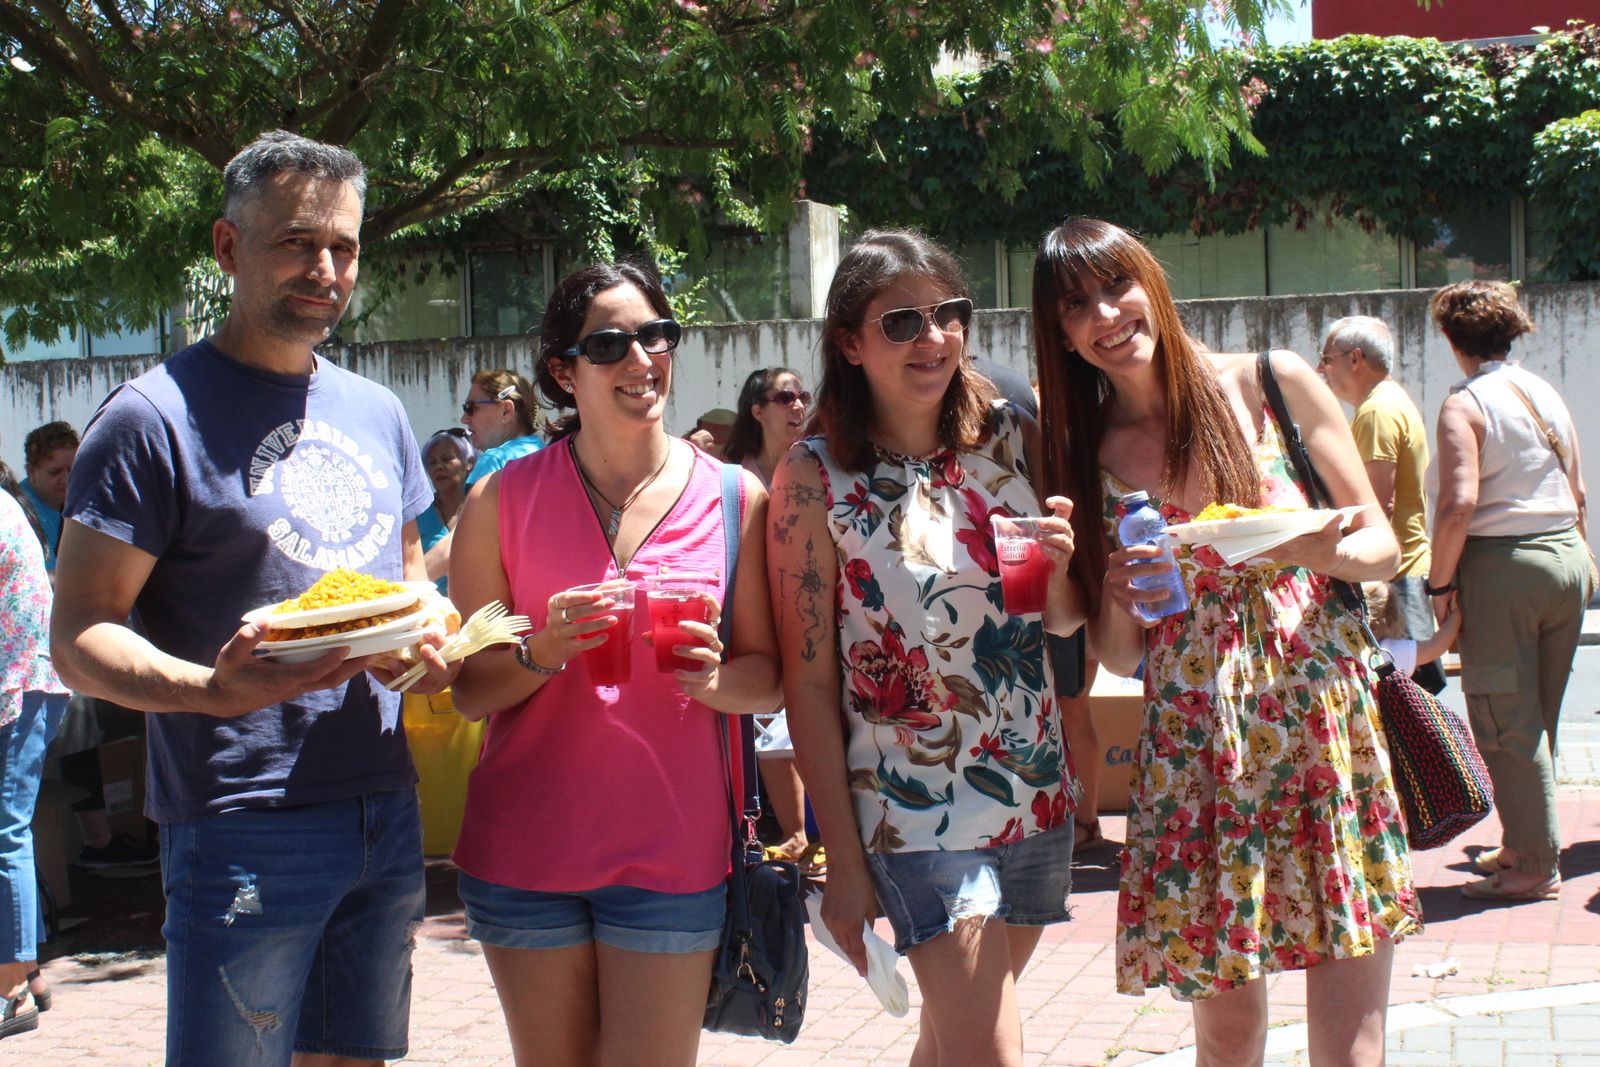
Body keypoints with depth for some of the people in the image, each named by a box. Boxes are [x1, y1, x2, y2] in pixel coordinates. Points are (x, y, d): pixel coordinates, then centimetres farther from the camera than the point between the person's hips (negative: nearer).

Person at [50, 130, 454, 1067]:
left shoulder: (378, 413, 13)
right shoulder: (156, 416, -8)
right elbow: (80, 637, -11)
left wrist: (431, 640, 1)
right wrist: (214, 688, -30)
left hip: (387, 812, 7)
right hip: (244, 824, -6)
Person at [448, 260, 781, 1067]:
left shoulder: (735, 498, 1)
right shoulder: (503, 500, 0)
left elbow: (767, 681, 6)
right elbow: (466, 692, 2)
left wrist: (711, 676, -16)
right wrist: (542, 652, -17)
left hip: (671, 852, 0)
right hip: (525, 846, 0)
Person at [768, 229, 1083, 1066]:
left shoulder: (1012, 438, 1)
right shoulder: (814, 479, -10)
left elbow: (1067, 621, 10)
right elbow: (809, 683, -9)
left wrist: (1059, 569, -14)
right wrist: (844, 862, -9)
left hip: (1038, 792, 5)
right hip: (914, 811, -5)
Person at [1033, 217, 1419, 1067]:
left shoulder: (1275, 384, 2)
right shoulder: (1084, 455, 6)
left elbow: (1383, 547, 6)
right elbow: (1117, 657, 9)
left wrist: (1322, 550, -16)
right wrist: (1118, 600, -12)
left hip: (1328, 728, -1)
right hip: (1195, 756, 1)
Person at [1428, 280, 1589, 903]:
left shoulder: (1465, 405, -10)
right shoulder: (1548, 395, 10)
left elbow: (1459, 505, -21)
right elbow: (1578, 493, 15)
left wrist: (1440, 583, -11)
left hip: (1503, 568, -7)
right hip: (1568, 557, 7)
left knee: (1505, 723, 1)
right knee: (1538, 719, 17)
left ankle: (1535, 866, 4)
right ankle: (1525, 843, 28)